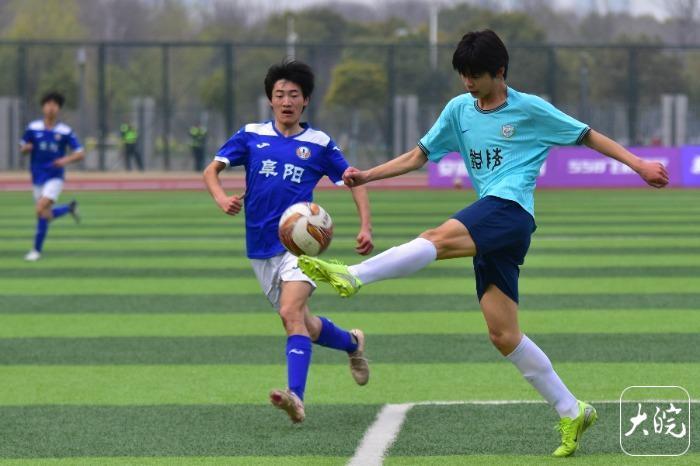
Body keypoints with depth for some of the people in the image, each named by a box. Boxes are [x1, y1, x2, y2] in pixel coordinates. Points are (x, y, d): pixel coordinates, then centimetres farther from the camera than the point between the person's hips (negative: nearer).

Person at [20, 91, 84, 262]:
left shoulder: (65, 131, -6)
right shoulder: (33, 128, 0)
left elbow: (80, 153, -2)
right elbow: (23, 149, 10)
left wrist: (67, 159, -21)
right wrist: (26, 148, -14)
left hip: (55, 177, -4)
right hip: (38, 178, 4)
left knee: (40, 210, -21)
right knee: (46, 215, 8)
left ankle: (37, 249, -8)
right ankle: (70, 208, 39)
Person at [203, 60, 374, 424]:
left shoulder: (319, 144, 3)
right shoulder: (251, 135, 6)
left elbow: (355, 182, 9)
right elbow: (211, 169, 5)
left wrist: (365, 227, -4)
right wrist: (222, 199, -16)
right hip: (261, 248, 4)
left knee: (291, 314, -25)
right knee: (303, 325, 12)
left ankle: (295, 396, -35)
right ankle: (352, 343, 42)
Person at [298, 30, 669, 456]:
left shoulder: (530, 109, 3)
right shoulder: (459, 110, 17)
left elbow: (589, 137, 9)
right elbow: (419, 156, 22)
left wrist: (638, 165, 1)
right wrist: (367, 176, 11)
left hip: (509, 210, -7)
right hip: (487, 234, 7)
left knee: (437, 239, -32)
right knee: (504, 335, 1)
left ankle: (352, 276, -43)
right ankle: (572, 413, 8)